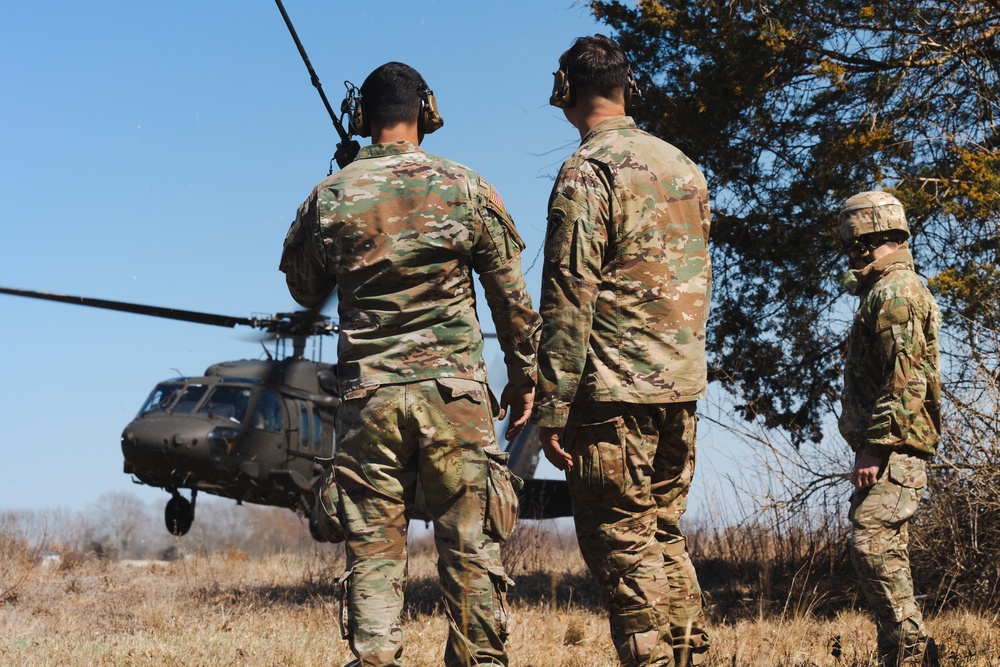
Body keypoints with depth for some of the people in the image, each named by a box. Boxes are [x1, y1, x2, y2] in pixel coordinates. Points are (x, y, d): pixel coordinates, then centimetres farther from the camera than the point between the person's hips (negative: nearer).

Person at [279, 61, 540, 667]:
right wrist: (524, 377, 14)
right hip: (455, 390, -1)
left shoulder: (329, 198, 1)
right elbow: (512, 295, 4)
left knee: (373, 552, 4)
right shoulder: (466, 188, -1)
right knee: (471, 548, 5)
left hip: (368, 395, 1)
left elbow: (306, 291, 16)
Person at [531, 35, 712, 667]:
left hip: (615, 391, -8)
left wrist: (552, 409, -13)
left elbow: (569, 299, -15)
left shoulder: (588, 171, -10)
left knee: (624, 547, -3)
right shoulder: (684, 166, 13)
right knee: (665, 538, 16)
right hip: (682, 388, 8)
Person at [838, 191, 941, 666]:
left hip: (893, 448, -11)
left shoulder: (893, 294, -12)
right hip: (891, 448, 11)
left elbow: (903, 382, -20)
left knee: (872, 542, -17)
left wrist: (874, 448, -22)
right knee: (885, 548, 11)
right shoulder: (884, 292, 22)